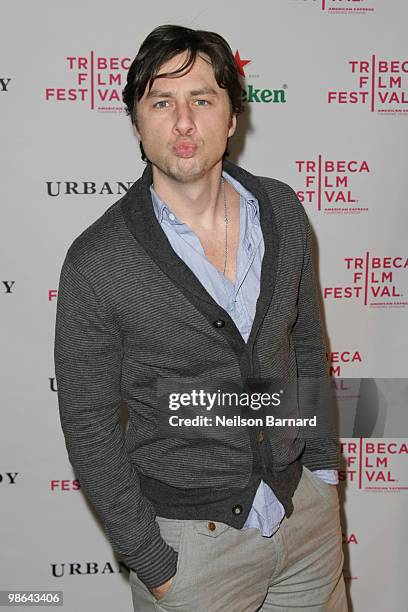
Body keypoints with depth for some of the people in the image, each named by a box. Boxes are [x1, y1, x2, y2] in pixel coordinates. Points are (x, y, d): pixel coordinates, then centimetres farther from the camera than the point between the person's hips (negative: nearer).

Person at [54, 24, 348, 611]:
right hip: (189, 534, -4)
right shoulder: (96, 263, -18)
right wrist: (151, 562, -9)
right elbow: (88, 424, -11)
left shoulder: (282, 210, -5)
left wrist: (324, 465, 10)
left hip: (306, 505, 4)